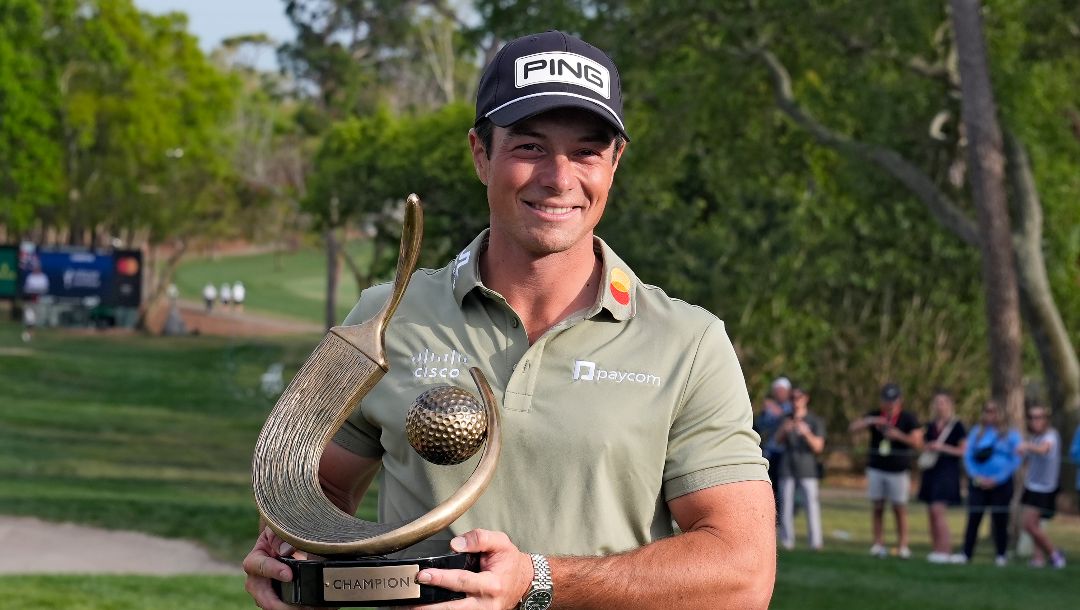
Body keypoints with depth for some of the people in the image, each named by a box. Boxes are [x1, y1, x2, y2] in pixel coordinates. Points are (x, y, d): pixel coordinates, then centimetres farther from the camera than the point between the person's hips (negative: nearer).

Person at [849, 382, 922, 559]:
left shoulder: (908, 419, -3)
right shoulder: (875, 416, 5)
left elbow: (918, 443, -10)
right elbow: (853, 427, -5)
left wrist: (899, 435, -23)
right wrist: (871, 421, -21)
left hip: (898, 471, -3)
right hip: (876, 469, 3)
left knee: (900, 508, -2)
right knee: (878, 507, 3)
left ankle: (902, 546, 1)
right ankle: (878, 544, 6)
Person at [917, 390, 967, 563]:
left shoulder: (957, 426, -3)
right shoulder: (930, 426, 15)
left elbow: (964, 450, -6)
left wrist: (942, 447, -15)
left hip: (947, 472, -7)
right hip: (931, 470, 7)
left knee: (938, 510, -16)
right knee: (931, 513, 4)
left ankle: (945, 550, -15)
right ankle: (936, 549, 8)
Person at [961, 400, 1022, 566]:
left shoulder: (1010, 434, 4)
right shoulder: (977, 432, 9)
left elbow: (1015, 461, -1)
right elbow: (967, 456, 6)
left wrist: (996, 479, -9)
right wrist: (976, 477, -8)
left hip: (1001, 484, -1)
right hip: (978, 483, 1)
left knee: (1000, 520, 0)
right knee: (973, 518, -5)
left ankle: (1001, 555, 7)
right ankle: (966, 554, -2)